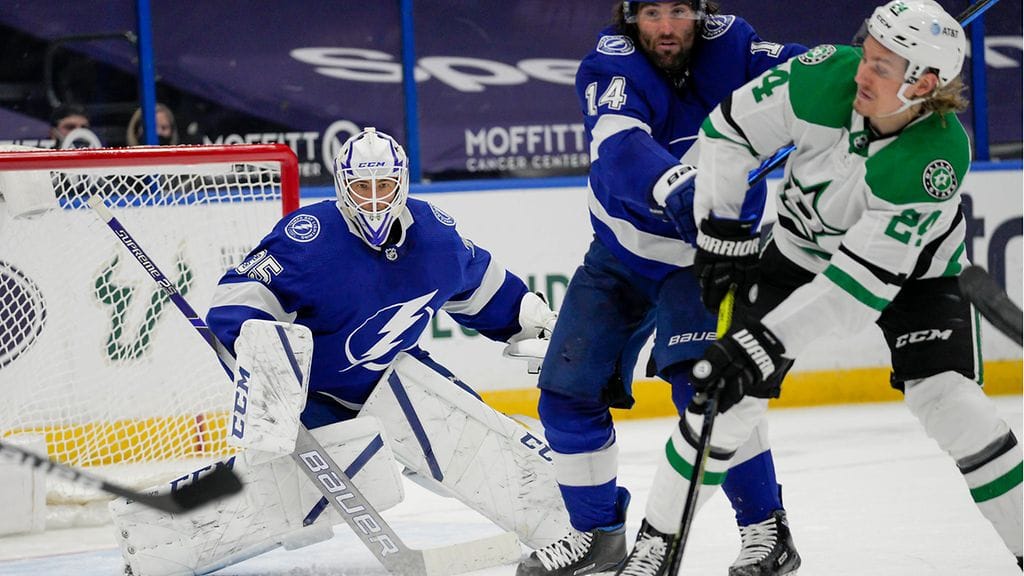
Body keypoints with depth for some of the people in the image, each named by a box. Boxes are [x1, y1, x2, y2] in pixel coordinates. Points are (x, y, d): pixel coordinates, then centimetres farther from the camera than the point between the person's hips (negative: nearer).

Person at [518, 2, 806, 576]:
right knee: (568, 393, 2)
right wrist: (677, 188, -59)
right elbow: (621, 148, -39)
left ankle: (766, 529, -11)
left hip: (703, 253, -2)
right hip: (621, 252, 2)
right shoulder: (612, 67, -21)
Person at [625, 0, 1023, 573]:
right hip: (805, 243, 3)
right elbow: (730, 129, -15)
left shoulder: (940, 157, -37)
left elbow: (866, 277, -38)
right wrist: (724, 238, -14)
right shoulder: (829, 75, -31)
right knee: (729, 393, -5)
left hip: (913, 262, -3)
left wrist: (765, 342, -41)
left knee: (946, 400, -19)